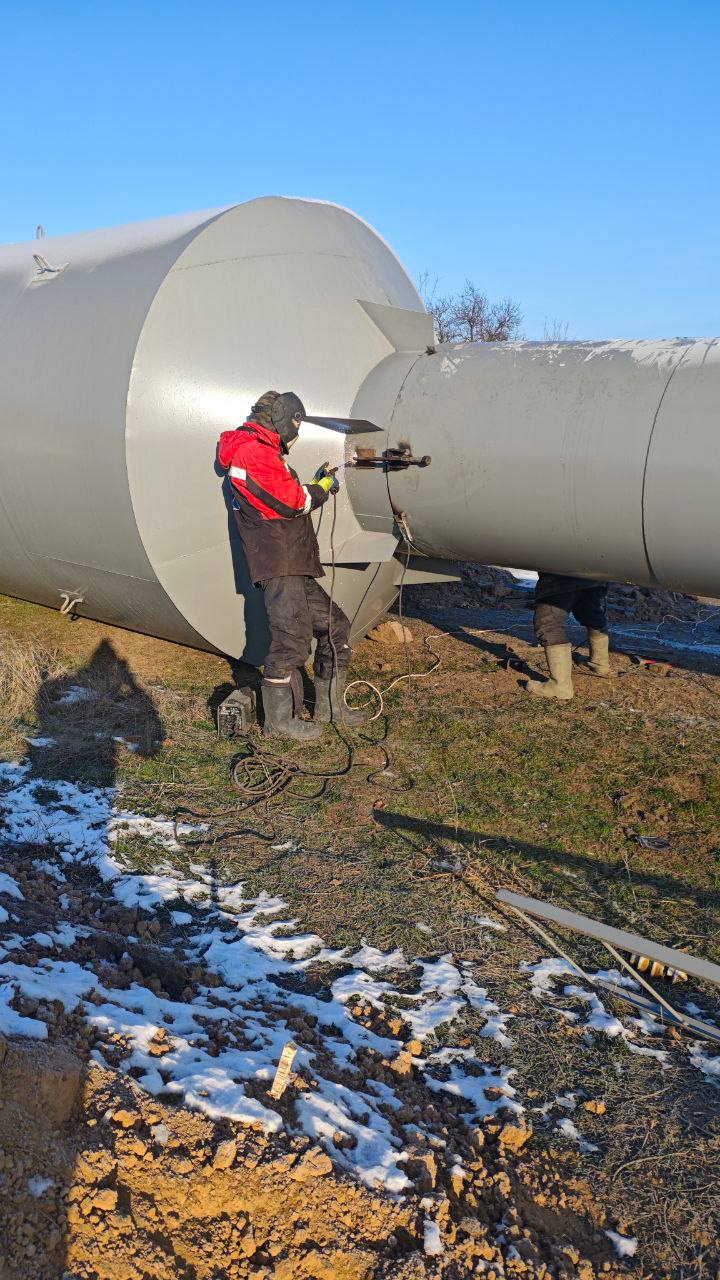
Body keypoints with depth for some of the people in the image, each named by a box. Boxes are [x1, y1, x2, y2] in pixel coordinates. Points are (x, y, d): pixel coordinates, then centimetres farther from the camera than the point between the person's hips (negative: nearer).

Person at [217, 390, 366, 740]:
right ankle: (279, 719, 2)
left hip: (295, 569, 11)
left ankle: (329, 705, 21)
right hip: (279, 568, -11)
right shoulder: (256, 452, -10)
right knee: (291, 638, -8)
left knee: (334, 626, 13)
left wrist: (315, 483, 20)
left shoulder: (259, 452, 24)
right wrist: (324, 488, 1)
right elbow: (293, 502, -16)